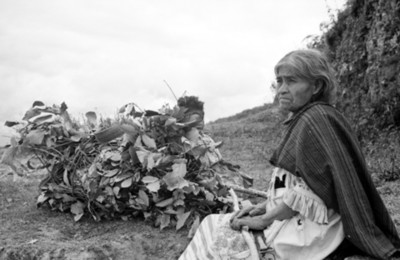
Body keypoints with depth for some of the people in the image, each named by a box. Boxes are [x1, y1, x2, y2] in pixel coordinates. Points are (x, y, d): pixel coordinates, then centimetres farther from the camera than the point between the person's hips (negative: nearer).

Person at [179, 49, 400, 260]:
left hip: (305, 233, -9)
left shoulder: (316, 119, -18)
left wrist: (265, 219, -15)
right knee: (212, 227, 10)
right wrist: (265, 206, 5)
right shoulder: (301, 120, 12)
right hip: (289, 217, 9)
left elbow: (303, 192, -22)